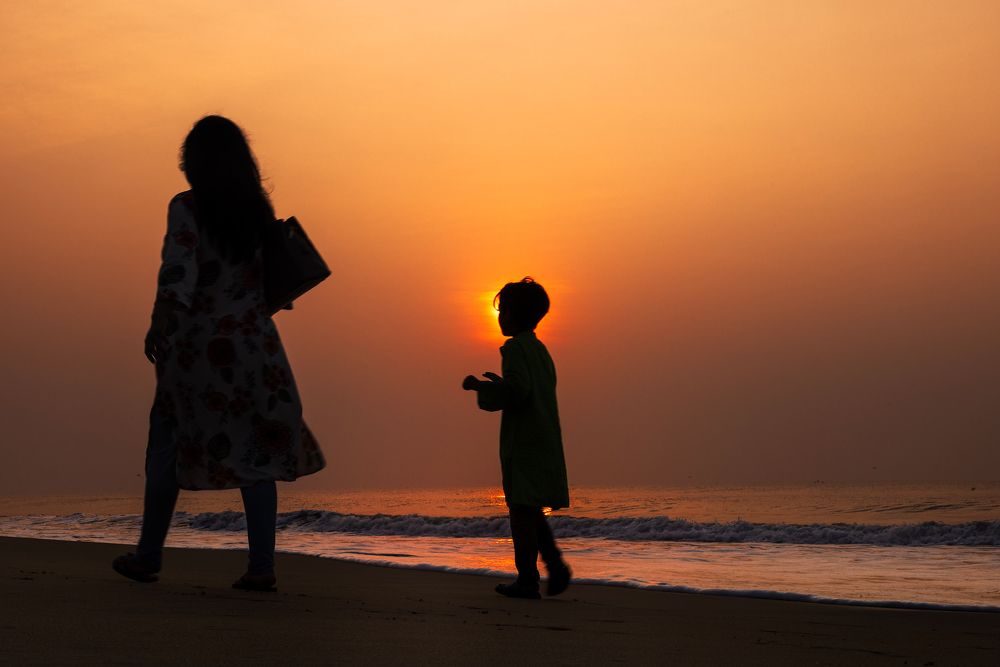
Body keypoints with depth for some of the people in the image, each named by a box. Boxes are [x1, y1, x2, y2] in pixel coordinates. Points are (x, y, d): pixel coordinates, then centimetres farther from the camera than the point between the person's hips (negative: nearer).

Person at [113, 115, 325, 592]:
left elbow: (177, 272, -18)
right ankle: (261, 565, -2)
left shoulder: (186, 207, -7)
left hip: (197, 340, -3)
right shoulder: (258, 209, 6)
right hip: (253, 339, 3)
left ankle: (149, 555, 19)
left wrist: (157, 324, -16)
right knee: (256, 447, 4)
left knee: (168, 443, 11)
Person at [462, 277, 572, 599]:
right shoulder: (540, 349, 17)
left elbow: (517, 390, -21)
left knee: (522, 509, -5)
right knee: (531, 510, 15)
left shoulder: (515, 347, -9)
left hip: (522, 443, -9)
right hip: (546, 440, 9)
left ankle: (527, 579, -4)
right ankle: (555, 565, 5)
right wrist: (499, 383, 28)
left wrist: (480, 386, -9)